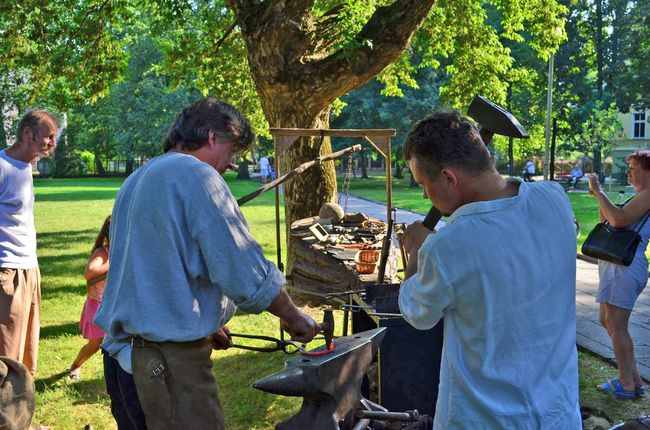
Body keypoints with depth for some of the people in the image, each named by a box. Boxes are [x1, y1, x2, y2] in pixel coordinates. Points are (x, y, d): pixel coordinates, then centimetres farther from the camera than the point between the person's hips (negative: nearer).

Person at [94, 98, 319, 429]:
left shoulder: (135, 181, 17)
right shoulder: (196, 175, -13)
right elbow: (243, 267, -17)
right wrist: (293, 318, -3)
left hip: (129, 344, 10)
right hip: (173, 355, -10)